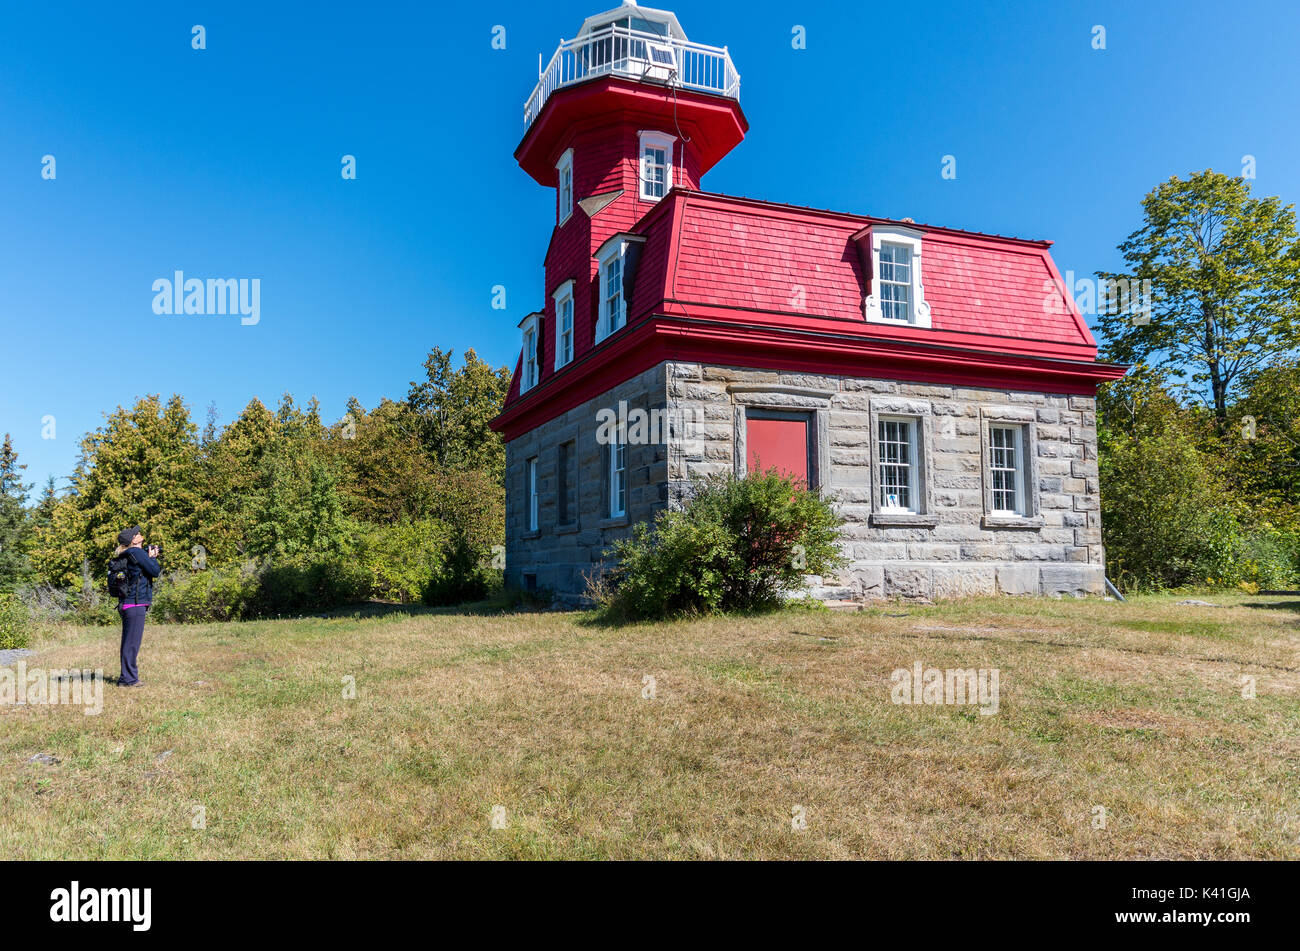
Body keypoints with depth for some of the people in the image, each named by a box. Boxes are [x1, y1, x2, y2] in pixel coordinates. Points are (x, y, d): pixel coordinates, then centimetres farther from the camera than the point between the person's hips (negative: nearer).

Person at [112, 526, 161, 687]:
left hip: (127, 603, 10)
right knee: (132, 642, -7)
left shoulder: (126, 556, 18)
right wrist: (152, 557, 4)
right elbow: (155, 571, -12)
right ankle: (128, 678, -5)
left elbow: (153, 571, 22)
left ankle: (127, 677, 21)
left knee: (129, 642, 14)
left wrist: (152, 557, 11)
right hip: (136, 603, -10)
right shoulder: (137, 553, -11)